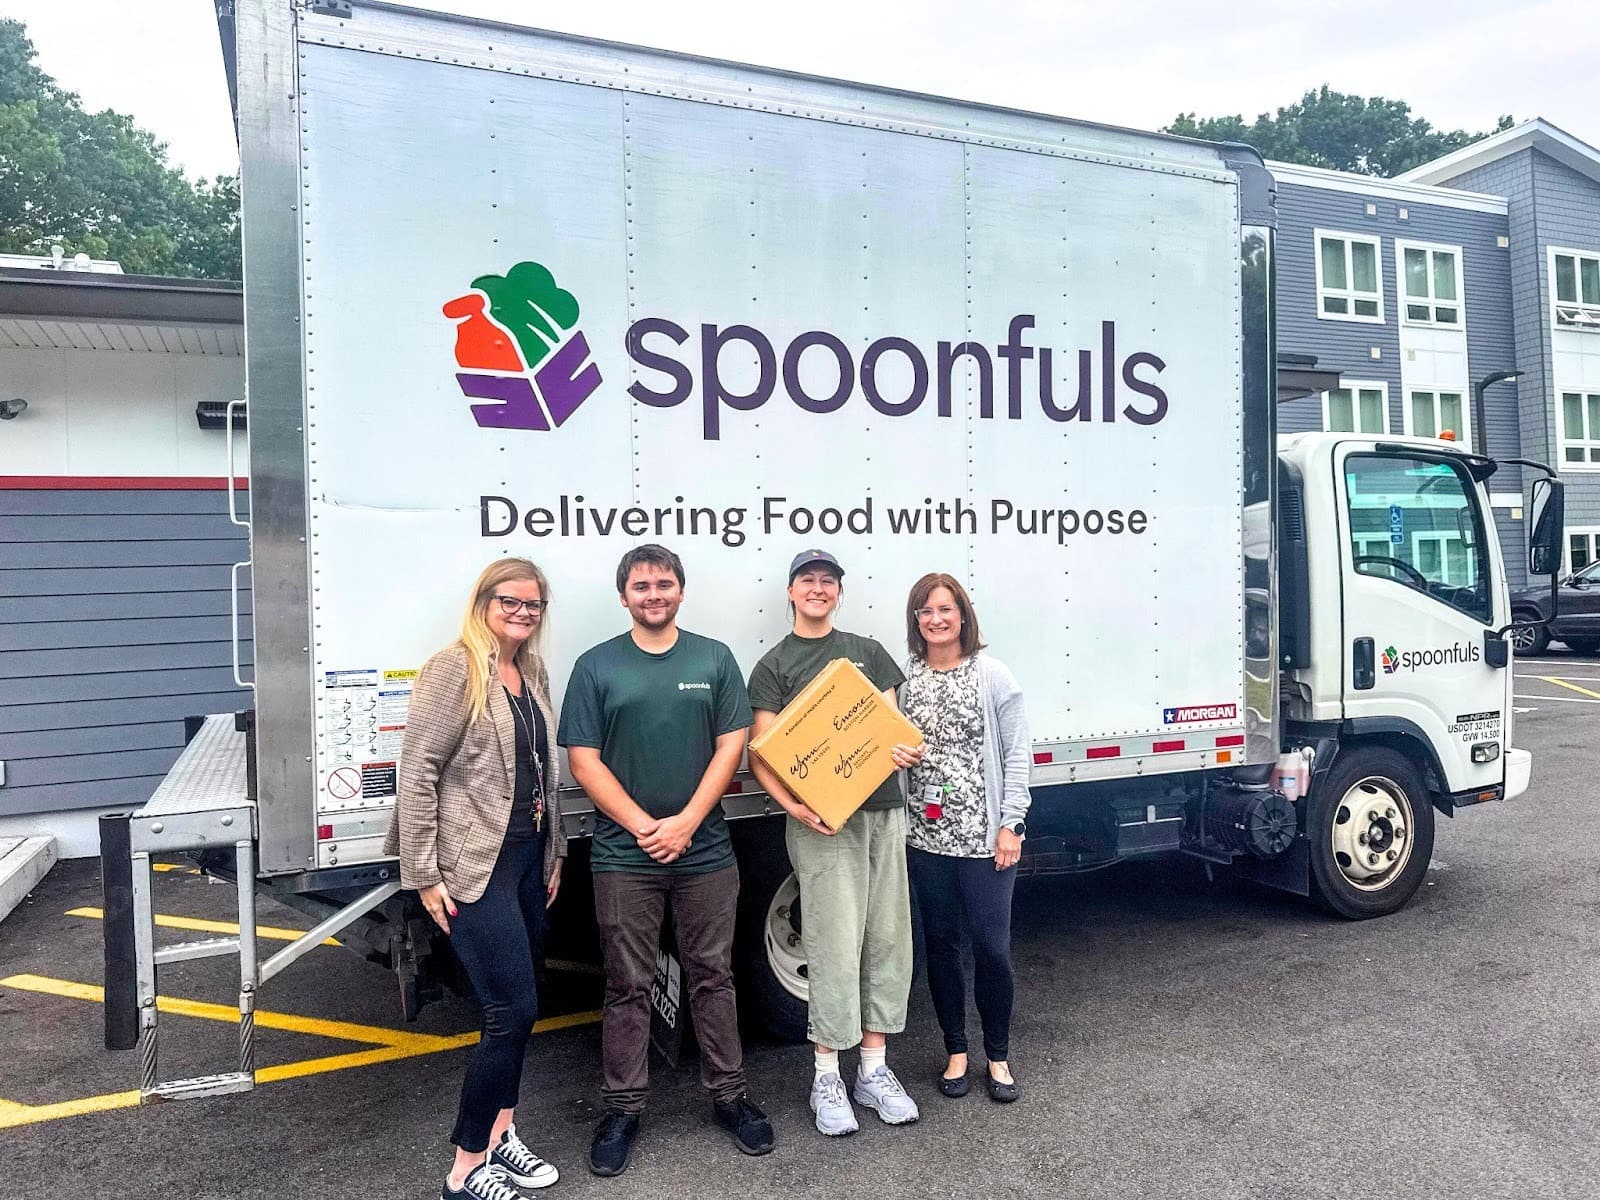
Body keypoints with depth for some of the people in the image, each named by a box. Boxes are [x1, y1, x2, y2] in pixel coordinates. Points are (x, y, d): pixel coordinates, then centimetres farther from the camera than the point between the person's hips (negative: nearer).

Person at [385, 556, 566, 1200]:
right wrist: (424, 875, -16)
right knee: (515, 1010, -8)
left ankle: (500, 1136, 31)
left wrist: (553, 852, 17)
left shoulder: (533, 674, 11)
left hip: (528, 856, 8)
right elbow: (417, 773, -15)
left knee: (513, 1008, 15)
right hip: (476, 865, -8)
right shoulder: (454, 669, -12)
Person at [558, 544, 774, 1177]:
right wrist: (643, 826, -10)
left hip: (705, 851, 1)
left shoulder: (714, 659, 5)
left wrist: (685, 823, -9)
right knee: (627, 985, 8)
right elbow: (583, 760, -2)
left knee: (712, 976, 11)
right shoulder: (596, 666, 2)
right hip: (623, 856, -1)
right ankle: (623, 1108, 21)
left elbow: (730, 746, 1)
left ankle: (729, 1095, 25)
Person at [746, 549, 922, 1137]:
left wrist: (903, 748, -7)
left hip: (882, 810, 4)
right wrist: (792, 804, -20)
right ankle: (826, 1078, 10)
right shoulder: (774, 666, 4)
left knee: (887, 939, 8)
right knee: (834, 945, -4)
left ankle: (874, 1067, 21)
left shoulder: (868, 652, 16)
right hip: (822, 818, -4)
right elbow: (762, 754, -3)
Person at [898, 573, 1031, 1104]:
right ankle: (956, 1051, 29)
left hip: (984, 836, -3)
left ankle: (998, 1056, 23)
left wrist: (1010, 825, -8)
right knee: (942, 943, 12)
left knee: (992, 946, 1)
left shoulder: (993, 676, -4)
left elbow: (1017, 755, -4)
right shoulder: (904, 678, 4)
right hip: (926, 836, 3)